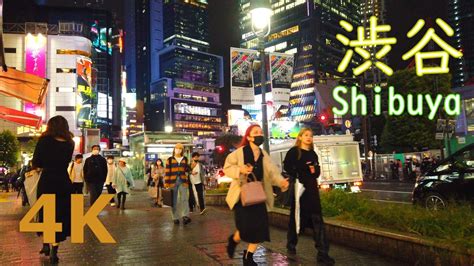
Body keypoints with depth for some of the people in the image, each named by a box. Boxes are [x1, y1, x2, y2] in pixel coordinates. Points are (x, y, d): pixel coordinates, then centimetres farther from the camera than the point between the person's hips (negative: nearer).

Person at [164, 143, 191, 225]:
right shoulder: (170, 160, 5)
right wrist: (166, 183, -4)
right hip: (173, 182, -1)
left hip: (183, 181, 1)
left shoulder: (185, 159, 13)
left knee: (184, 198, -12)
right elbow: (167, 172, 1)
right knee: (174, 201, 3)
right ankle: (175, 218, 9)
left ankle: (185, 216, -18)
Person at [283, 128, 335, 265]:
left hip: (312, 188, 4)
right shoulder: (293, 151, -2)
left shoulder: (313, 154, 16)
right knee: (296, 217, 8)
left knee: (317, 219, -4)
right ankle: (291, 244, 30)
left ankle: (323, 253, -7)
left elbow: (318, 172, 17)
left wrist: (314, 170, -4)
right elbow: (287, 167, -11)